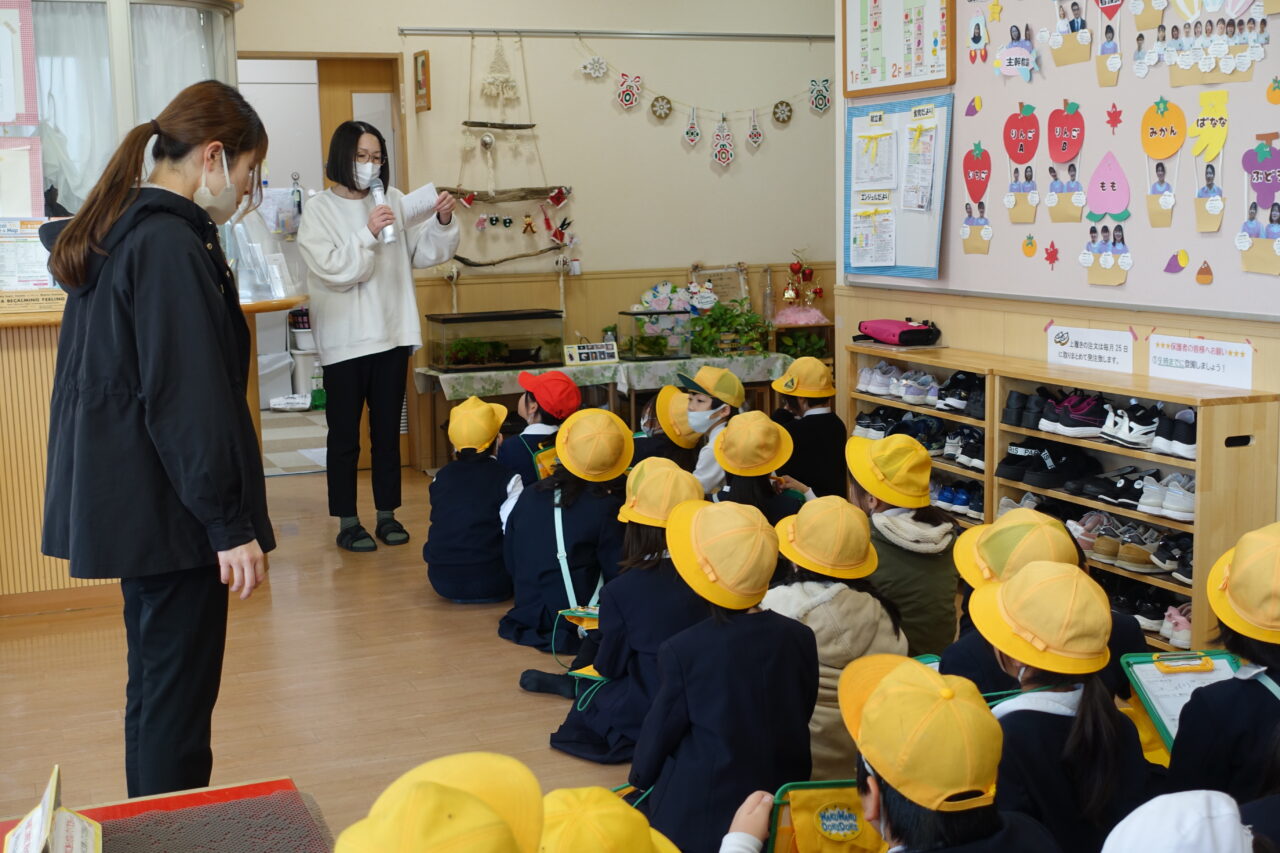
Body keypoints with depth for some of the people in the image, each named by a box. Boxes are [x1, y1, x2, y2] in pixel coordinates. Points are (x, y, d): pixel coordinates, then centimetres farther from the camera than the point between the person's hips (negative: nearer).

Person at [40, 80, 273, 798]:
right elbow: (191, 401, -22)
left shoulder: (116, 232, 10)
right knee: (178, 692, -1)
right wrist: (232, 522, -18)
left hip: (124, 495, 10)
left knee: (159, 680, 20)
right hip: (167, 505, -10)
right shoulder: (173, 245, -19)